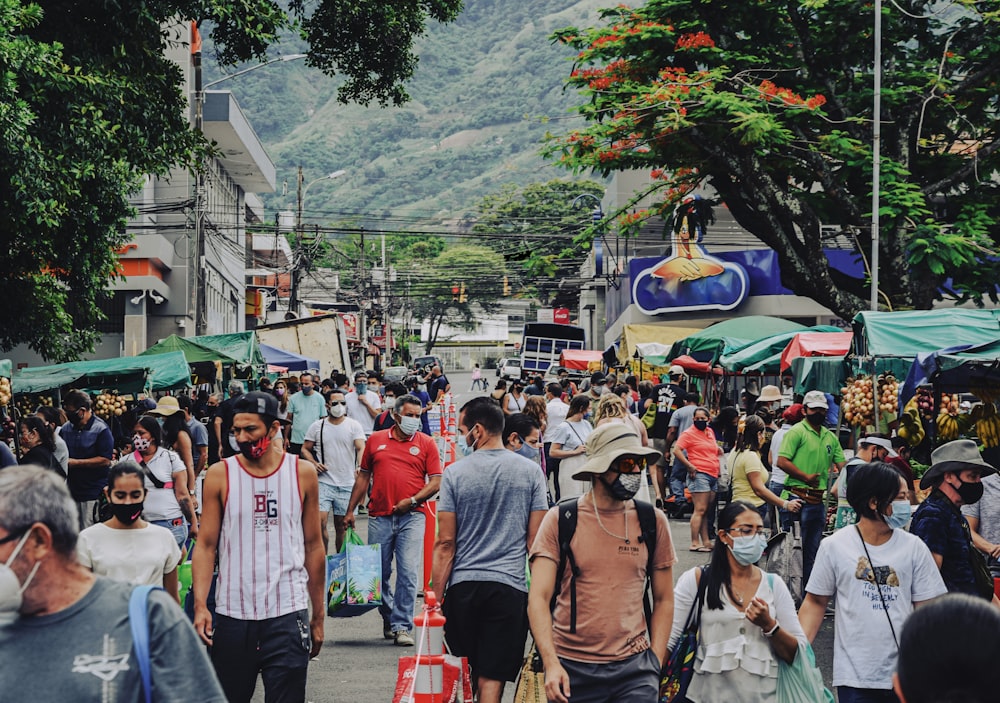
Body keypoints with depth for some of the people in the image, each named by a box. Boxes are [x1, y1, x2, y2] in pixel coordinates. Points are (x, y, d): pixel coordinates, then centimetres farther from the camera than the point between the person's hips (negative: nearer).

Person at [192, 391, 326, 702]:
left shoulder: (303, 473, 2)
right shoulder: (220, 475, 1)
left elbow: (313, 547, 8)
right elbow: (206, 546, 1)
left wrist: (319, 616, 9)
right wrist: (200, 606, -12)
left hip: (288, 615, 0)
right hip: (232, 615, 1)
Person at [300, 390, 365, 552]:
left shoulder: (354, 425, 1)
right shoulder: (317, 426, 5)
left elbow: (361, 448, -11)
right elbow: (305, 449, 12)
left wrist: (360, 467, -31)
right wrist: (314, 463, -8)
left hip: (347, 484, 0)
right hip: (324, 482, 0)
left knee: (342, 526, 8)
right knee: (320, 521, -13)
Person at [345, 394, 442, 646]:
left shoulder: (426, 443, 4)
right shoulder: (375, 440, 10)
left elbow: (436, 482, 1)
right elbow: (363, 476, 15)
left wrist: (412, 500, -12)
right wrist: (350, 510, 13)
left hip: (411, 517, -2)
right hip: (379, 517, 2)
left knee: (408, 572, -9)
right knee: (380, 573, 8)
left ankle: (402, 625, -3)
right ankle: (388, 617, 28)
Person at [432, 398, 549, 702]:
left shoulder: (455, 473, -2)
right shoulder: (530, 472, 1)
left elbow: (446, 543, -3)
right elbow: (534, 540, 2)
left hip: (463, 585, 0)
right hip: (510, 586, 0)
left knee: (466, 675, 15)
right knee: (491, 678, -1)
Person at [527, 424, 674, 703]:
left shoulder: (652, 522, 5)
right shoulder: (560, 520, -2)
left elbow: (663, 600, 11)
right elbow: (539, 598, -7)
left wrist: (655, 664, 1)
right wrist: (551, 664, -17)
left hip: (633, 668, 1)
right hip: (570, 668, -1)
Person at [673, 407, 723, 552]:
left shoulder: (710, 432, 18)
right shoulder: (689, 433, -5)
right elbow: (677, 450, -14)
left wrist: (719, 450, 15)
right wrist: (690, 466, -15)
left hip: (713, 476, 8)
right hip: (699, 475, -8)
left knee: (707, 511, 10)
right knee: (700, 510, -12)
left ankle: (706, 542, 13)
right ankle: (695, 543, -12)